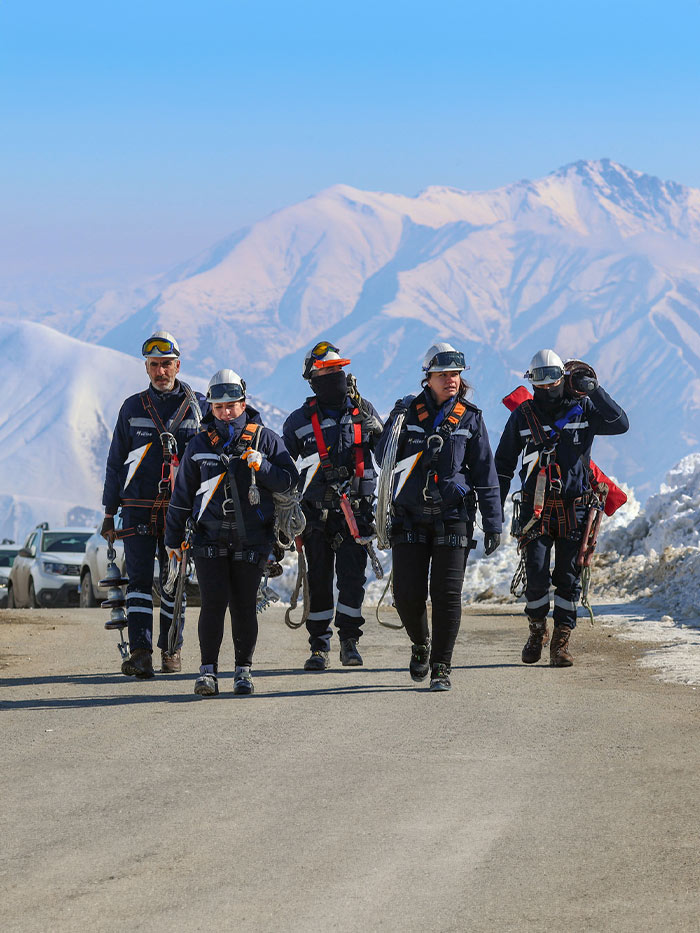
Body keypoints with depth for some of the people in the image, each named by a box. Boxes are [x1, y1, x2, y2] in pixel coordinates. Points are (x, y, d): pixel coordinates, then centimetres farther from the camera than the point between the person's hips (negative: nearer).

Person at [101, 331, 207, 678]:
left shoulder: (198, 407, 6)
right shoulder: (133, 408, 8)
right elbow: (115, 461, 12)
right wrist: (109, 513, 8)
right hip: (138, 506, 0)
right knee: (139, 580, -9)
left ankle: (170, 648, 18)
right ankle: (140, 653, -15)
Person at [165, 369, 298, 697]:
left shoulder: (264, 439, 4)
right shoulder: (200, 444, 7)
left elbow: (289, 480, 2)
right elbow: (182, 494, 14)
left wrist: (261, 467, -15)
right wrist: (173, 538, 16)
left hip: (251, 539, 0)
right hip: (210, 538, 1)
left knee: (243, 606, 0)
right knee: (213, 602, -9)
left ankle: (243, 670, 12)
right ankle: (208, 670, -4)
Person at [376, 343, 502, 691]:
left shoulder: (470, 418, 4)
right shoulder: (407, 411, 4)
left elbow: (485, 475, 7)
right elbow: (385, 461, 1)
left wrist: (493, 523, 3)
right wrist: (396, 427, -16)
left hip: (453, 517, 0)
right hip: (410, 516, 1)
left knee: (447, 594, -6)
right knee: (407, 594, -2)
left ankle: (441, 667, 2)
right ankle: (421, 646, 27)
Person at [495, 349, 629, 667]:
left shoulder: (583, 409, 3)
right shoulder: (523, 415, 6)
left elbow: (620, 424, -12)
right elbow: (503, 462, 13)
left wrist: (593, 390, -17)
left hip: (574, 508, 0)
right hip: (536, 509, 0)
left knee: (568, 577, 0)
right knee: (537, 575, -9)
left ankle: (561, 641, 7)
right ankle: (537, 631, 14)